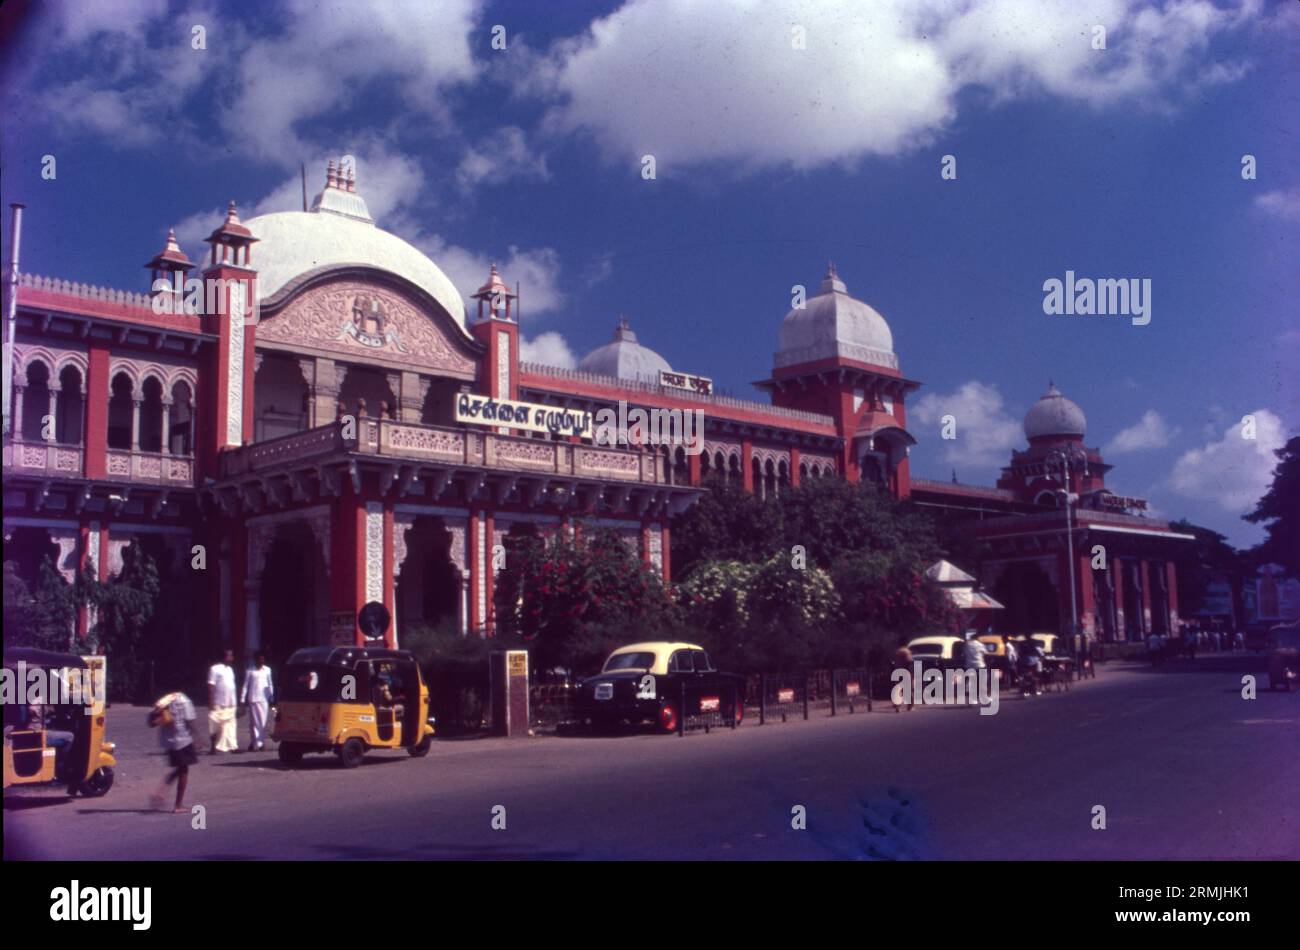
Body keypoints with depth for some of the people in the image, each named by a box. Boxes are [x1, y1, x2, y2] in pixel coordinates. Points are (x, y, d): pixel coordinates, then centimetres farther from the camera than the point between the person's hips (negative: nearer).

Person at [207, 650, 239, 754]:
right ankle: (214, 748, 7)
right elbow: (210, 686, -11)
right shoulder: (215, 669, -9)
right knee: (216, 726, 0)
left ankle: (232, 746, 7)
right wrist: (211, 702, -16)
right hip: (218, 704, -7)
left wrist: (233, 702, 16)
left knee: (230, 726, 6)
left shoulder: (229, 669, 15)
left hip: (230, 704, 7)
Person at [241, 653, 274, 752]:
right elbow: (245, 685, 4)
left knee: (263, 721, 0)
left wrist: (272, 698, 12)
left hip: (264, 699, 2)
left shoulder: (267, 670, 9)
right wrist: (242, 699, -1)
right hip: (253, 699, -2)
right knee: (254, 722, -2)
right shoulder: (250, 670, 2)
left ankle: (261, 742, 4)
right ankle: (255, 743, 3)